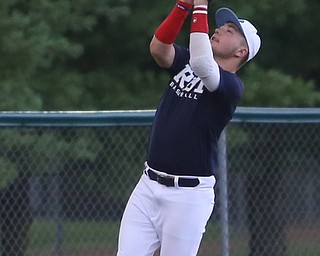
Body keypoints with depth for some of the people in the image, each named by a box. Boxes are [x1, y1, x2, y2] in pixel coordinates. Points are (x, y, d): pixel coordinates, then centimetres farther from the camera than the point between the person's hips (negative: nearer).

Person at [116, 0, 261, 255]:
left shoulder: (232, 86, -10)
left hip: (189, 195, -6)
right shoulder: (185, 64, 13)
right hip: (148, 186, 6)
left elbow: (202, 64, -30)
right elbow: (158, 48, -7)